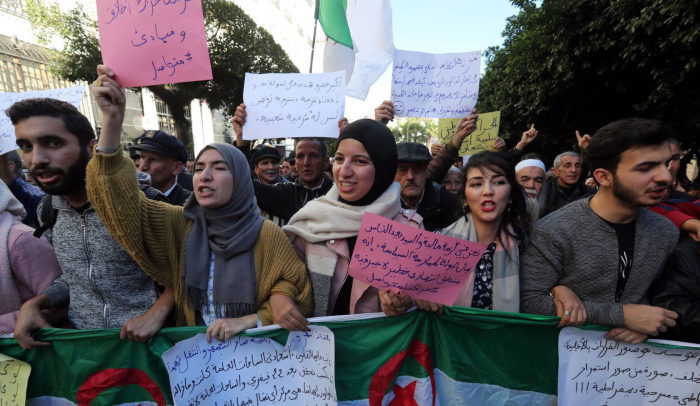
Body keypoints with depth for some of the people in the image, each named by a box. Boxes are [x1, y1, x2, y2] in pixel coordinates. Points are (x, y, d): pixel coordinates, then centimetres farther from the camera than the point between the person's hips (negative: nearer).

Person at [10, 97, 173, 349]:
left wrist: (158, 311, -23)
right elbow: (73, 277, 15)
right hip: (80, 344, 5)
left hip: (143, 342, -5)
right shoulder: (48, 211, 1)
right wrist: (34, 303, -2)